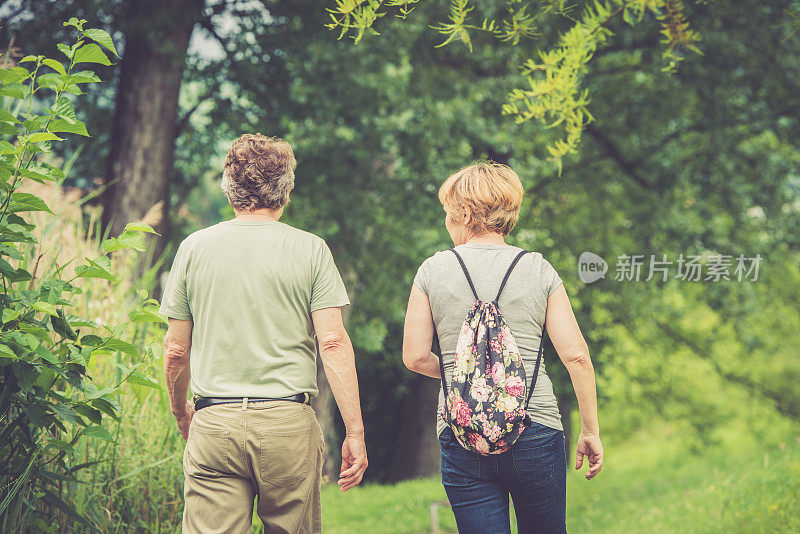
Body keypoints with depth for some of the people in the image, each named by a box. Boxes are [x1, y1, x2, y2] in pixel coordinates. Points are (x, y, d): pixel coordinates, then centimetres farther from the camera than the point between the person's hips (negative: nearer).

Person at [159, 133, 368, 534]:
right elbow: (333, 342, -6)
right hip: (289, 423, -1)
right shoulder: (310, 250, 0)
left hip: (213, 422, 1)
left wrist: (180, 412, 24)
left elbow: (176, 349, 7)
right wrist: (354, 432, -4)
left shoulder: (194, 248, 5)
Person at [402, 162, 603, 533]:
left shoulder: (432, 271, 2)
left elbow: (415, 357, 2)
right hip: (535, 431, 0)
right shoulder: (538, 269, 2)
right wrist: (590, 430, 5)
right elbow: (575, 355, -2)